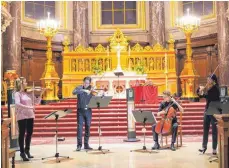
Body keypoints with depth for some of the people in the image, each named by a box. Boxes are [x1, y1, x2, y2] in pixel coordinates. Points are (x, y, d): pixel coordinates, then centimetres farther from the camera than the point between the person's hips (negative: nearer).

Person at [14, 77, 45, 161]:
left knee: (29, 133, 14)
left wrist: (41, 94, 1)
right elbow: (17, 104, -23)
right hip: (22, 116, -6)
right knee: (22, 134, 2)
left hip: (30, 115, 6)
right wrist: (28, 107, -29)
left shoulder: (29, 93, 10)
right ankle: (22, 152, 12)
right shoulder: (17, 94, -7)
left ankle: (27, 150, 31)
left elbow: (37, 102, 13)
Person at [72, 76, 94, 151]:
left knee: (88, 127, 6)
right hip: (80, 110, -2)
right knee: (80, 127, -7)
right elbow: (74, 92, -22)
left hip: (88, 110, 2)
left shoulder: (91, 90, 4)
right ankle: (79, 145, -3)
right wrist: (84, 90, -30)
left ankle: (86, 144, 15)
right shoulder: (79, 88, 0)